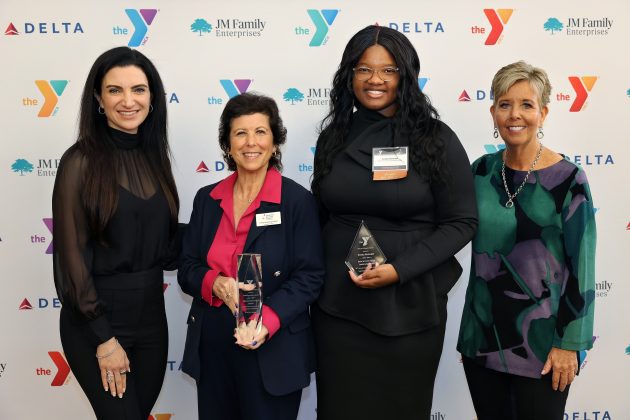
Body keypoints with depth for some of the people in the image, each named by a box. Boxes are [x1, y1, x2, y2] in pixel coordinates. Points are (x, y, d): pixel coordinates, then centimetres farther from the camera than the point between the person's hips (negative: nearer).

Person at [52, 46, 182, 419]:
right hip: (97, 319, -5)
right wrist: (104, 337, -13)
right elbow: (72, 255, -13)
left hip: (151, 315, 6)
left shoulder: (153, 156, 5)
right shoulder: (81, 161, -12)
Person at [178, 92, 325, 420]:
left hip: (273, 352, -4)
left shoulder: (298, 200, -7)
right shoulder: (207, 199, 6)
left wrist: (266, 321, -24)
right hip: (211, 347, 4)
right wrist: (216, 284, -16)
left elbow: (309, 276, -10)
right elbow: (187, 269, 6)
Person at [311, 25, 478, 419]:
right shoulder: (333, 137, 5)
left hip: (409, 306, -3)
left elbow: (462, 221, -8)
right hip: (337, 305, 3)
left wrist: (399, 270, -18)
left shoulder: (436, 139, -7)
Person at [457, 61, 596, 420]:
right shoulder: (482, 171, 1)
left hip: (540, 341, -4)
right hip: (483, 335, 4)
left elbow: (581, 266, -10)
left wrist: (569, 343, -10)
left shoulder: (568, 179, -10)